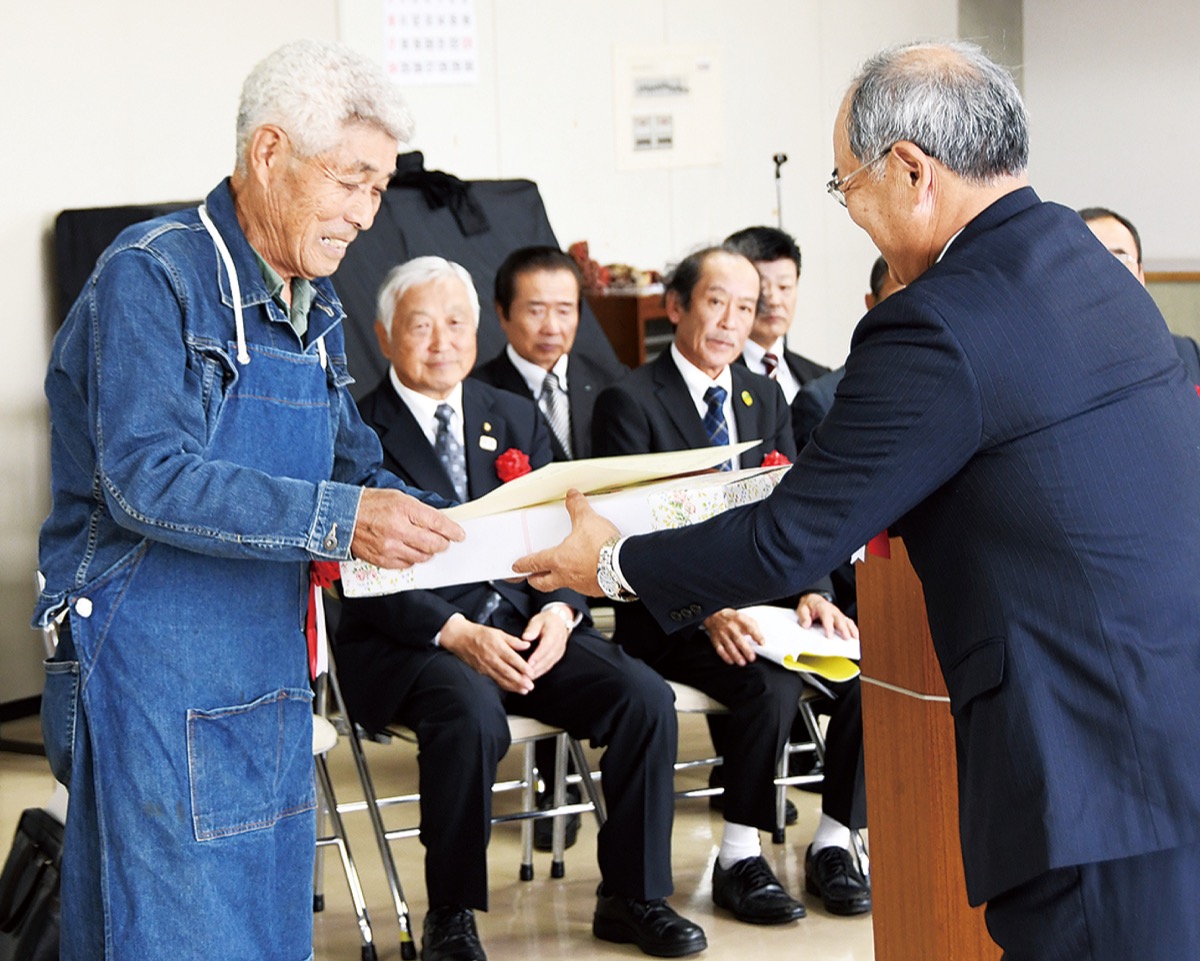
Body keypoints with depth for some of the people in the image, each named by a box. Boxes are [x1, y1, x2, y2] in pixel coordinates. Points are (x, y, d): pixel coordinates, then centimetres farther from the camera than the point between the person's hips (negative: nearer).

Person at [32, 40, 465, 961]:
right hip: (155, 671, -8)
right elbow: (146, 479, -23)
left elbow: (350, 465, 20)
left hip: (271, 678, 8)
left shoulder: (314, 308, 13)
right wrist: (338, 519, -29)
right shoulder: (153, 274, -12)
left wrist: (441, 526, 0)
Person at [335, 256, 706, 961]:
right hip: (409, 639, -5)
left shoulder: (517, 418, 15)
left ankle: (633, 896, -2)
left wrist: (560, 611, -10)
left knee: (645, 696, -17)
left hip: (523, 621, 5)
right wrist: (455, 633, -23)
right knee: (472, 712, -37)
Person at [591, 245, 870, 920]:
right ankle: (740, 859, -16)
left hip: (765, 599, 6)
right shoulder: (631, 402, -5)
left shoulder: (765, 398, 14)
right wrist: (708, 611, -27)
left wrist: (811, 592, -11)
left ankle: (834, 845, -6)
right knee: (770, 684, -32)